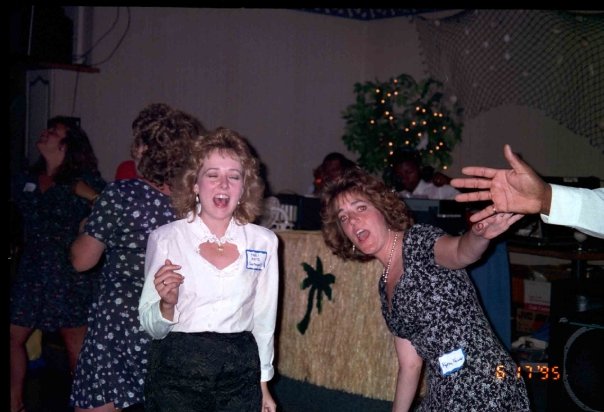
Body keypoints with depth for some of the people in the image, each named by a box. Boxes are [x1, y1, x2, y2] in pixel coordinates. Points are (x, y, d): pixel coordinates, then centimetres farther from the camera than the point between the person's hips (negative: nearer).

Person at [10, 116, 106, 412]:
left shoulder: (84, 179, -4)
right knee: (14, 336, 9)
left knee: (75, 337, 5)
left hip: (69, 273, -5)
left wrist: (90, 195, -21)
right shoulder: (25, 179, 10)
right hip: (31, 272, 5)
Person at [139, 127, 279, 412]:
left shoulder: (264, 242, -1)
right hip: (177, 372, -1)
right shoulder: (165, 238, -7)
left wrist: (263, 384, 12)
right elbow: (151, 327, -2)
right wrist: (167, 305, -21)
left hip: (241, 374, 2)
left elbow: (264, 319, 8)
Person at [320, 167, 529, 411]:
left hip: (485, 389, -7)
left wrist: (479, 236, -54)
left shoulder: (419, 241, -11)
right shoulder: (385, 285, 9)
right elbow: (410, 364, 12)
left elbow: (460, 253, -34)